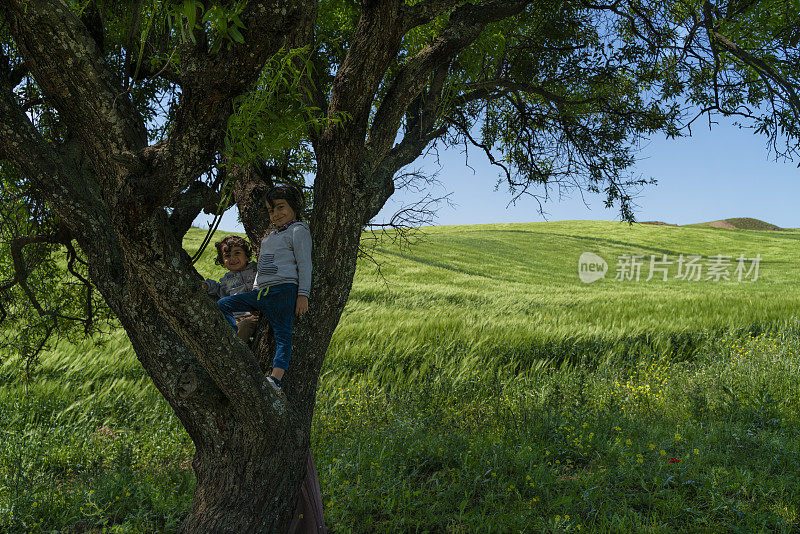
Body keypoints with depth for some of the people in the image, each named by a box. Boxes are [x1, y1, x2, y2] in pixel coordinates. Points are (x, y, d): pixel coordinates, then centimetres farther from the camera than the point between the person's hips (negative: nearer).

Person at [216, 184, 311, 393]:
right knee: (221, 306, 6)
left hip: (283, 290, -9)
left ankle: (276, 378, -31)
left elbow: (304, 264, -7)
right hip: (260, 291, 9)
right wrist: (255, 291, 24)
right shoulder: (271, 236, 28)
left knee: (283, 333, -17)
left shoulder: (298, 230, 2)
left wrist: (303, 294, -15)